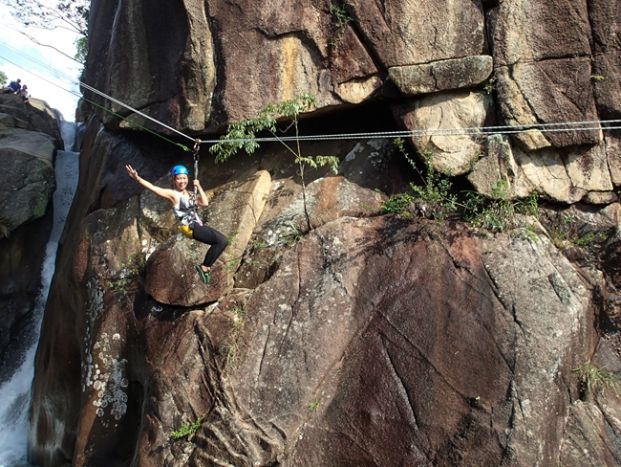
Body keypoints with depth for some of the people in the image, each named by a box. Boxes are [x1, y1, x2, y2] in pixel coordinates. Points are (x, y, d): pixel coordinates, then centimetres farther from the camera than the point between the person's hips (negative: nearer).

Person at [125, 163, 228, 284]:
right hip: (190, 227, -8)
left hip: (198, 225, 8)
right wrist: (137, 178, -28)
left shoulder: (190, 194, 18)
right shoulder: (173, 194, -4)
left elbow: (205, 203, 6)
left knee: (223, 241, 2)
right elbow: (153, 188, -16)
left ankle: (205, 267, 7)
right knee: (221, 240, -17)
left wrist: (199, 187, 8)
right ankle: (205, 267, -6)